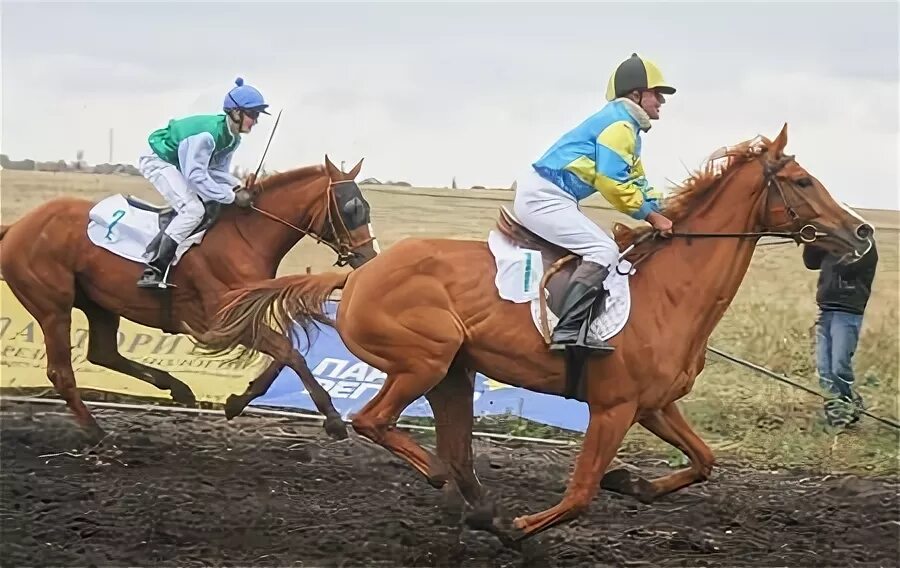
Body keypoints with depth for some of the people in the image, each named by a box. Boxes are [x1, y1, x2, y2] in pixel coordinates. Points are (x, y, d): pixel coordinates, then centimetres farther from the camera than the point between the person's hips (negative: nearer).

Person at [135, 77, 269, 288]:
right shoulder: (208, 133, -32)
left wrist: (237, 188, -19)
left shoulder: (233, 139, -3)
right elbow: (196, 176, -34)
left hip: (182, 166, 10)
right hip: (159, 161, -10)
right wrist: (232, 196, -30)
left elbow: (218, 171, 2)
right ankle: (152, 272, -29)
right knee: (194, 210, -24)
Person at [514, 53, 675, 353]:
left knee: (601, 249, 21)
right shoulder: (619, 124, -12)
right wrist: (652, 217, -11)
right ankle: (568, 331, -31)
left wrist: (665, 213, 16)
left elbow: (636, 182, 27)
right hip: (544, 197, -11)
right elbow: (613, 183, -19)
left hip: (543, 197, 11)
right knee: (604, 251, -21)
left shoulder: (627, 127, 21)